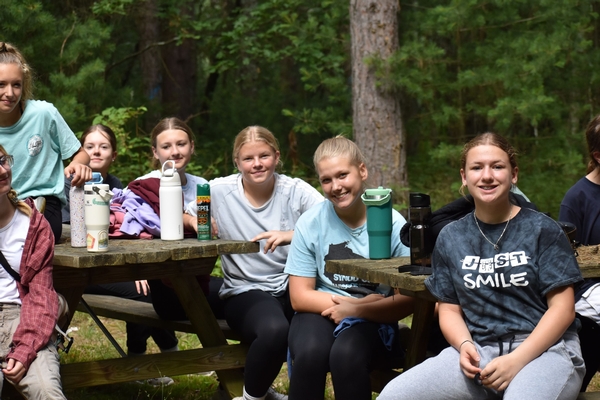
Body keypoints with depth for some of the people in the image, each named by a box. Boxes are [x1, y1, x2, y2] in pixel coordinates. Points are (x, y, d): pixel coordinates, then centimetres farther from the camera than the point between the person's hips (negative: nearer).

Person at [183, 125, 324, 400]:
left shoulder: (296, 191, 0)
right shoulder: (219, 191, 1)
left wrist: (292, 235, -30)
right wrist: (193, 221, -12)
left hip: (292, 286, 2)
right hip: (244, 291, -2)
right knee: (275, 330, -36)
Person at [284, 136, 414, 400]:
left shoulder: (392, 223, -7)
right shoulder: (310, 222, -2)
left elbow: (409, 300, -7)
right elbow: (300, 297, -2)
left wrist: (355, 310, -16)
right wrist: (364, 301, -11)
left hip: (373, 319, -1)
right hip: (322, 312, 1)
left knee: (346, 355, -35)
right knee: (310, 353, -33)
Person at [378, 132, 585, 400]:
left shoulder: (543, 230, 2)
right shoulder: (450, 238, 13)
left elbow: (562, 308, -2)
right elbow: (449, 308, 14)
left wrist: (517, 360, -15)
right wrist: (464, 346, -9)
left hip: (543, 348, -4)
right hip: (478, 350, 4)